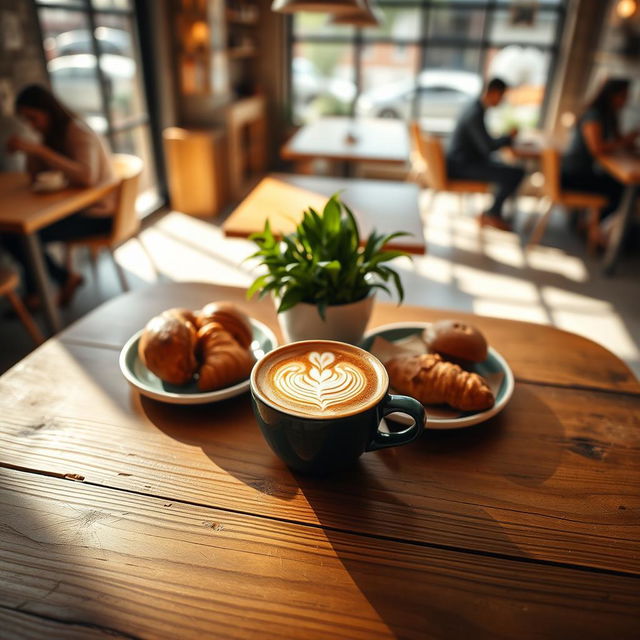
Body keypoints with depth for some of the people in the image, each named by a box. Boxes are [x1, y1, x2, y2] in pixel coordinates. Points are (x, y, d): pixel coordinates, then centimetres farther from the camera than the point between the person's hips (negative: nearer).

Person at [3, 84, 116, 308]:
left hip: (96, 216, -8)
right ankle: (33, 291, 1)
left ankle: (66, 278, 2)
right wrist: (28, 149, -7)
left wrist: (38, 148, -35)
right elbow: (34, 177, 11)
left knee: (20, 236, -20)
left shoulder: (79, 133, -15)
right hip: (72, 207, 9)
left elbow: (87, 177, -35)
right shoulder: (50, 135, 10)